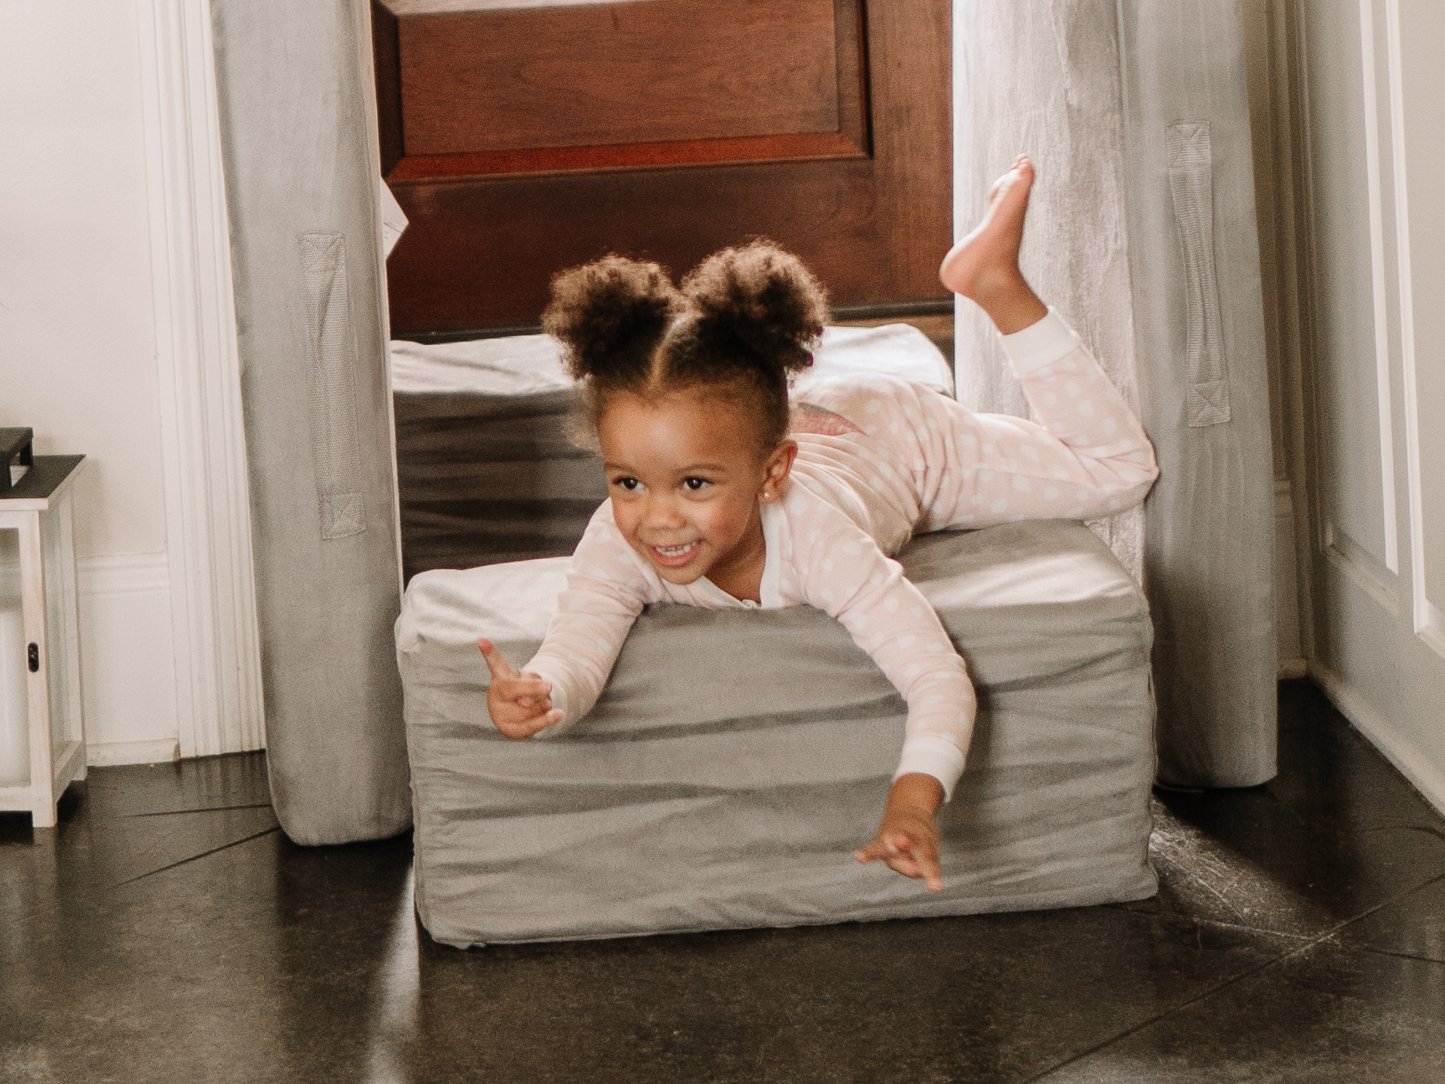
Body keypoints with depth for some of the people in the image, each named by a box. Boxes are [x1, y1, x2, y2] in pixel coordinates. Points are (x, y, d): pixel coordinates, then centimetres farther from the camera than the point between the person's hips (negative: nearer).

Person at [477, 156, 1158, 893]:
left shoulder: (817, 542, -49)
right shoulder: (618, 543, -42)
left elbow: (938, 677, -53)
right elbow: (576, 646, -54)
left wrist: (912, 803, -71)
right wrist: (537, 695, -79)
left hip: (896, 438, -4)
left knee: (1118, 474, 10)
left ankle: (996, 283, 21)